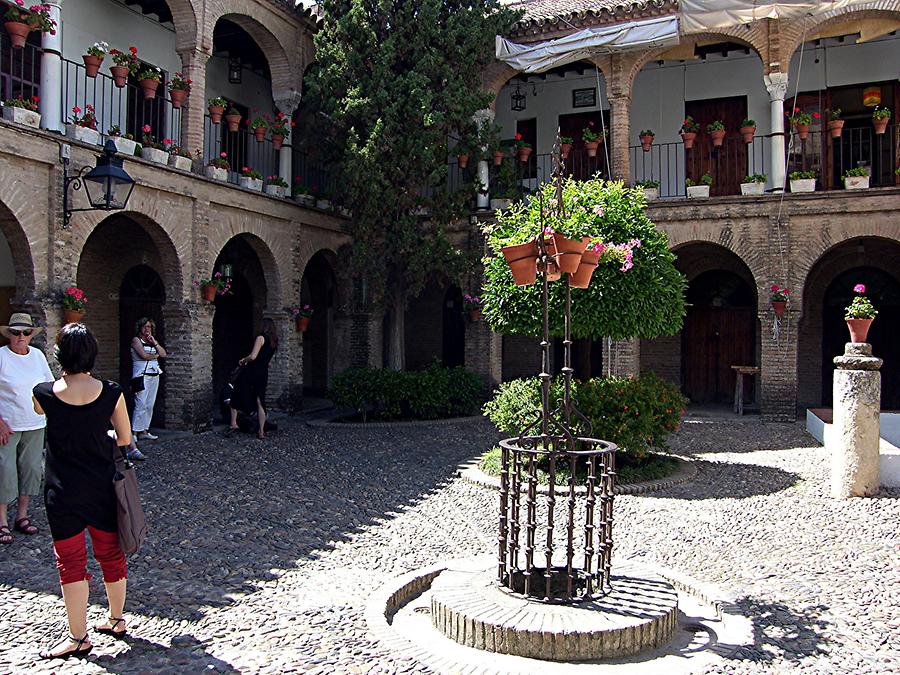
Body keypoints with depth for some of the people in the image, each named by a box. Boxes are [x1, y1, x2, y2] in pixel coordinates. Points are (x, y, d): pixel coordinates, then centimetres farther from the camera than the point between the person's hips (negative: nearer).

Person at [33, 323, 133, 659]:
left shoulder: (44, 393, -11)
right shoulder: (110, 392, -11)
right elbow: (125, 439, -1)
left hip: (62, 491, -1)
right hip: (101, 487, 2)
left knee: (71, 560, 8)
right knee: (110, 553, 16)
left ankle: (78, 637, 15)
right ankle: (117, 620, 31)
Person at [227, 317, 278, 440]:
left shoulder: (261, 338, -11)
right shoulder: (274, 342, 11)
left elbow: (253, 356, -19)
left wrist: (243, 360, -1)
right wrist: (247, 360, 17)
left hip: (251, 372, -6)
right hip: (263, 374, 6)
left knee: (235, 396, 9)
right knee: (260, 402, 8)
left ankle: (233, 424, 2)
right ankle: (261, 432, 7)